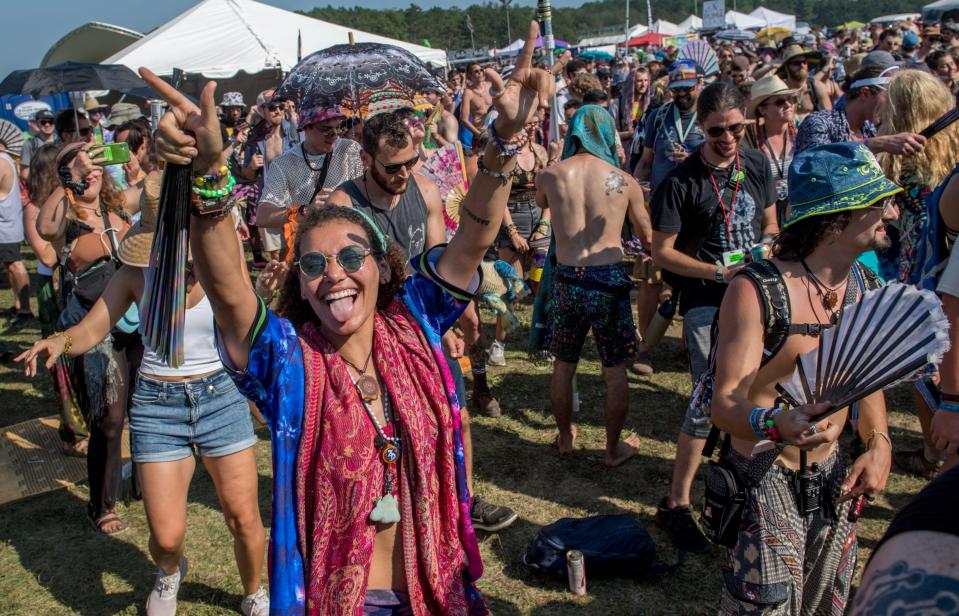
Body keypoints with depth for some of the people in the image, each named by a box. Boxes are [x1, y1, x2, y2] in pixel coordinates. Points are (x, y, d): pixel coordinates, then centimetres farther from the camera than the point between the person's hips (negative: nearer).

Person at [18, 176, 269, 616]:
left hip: (220, 395, 0)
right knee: (166, 538, 1)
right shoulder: (136, 274, -5)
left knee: (244, 519, 4)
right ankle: (169, 573, 40)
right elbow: (88, 332, -5)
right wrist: (58, 341, -27)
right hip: (157, 403, 1)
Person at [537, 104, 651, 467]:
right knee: (614, 370, 13)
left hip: (568, 280, 1)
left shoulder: (549, 176, -3)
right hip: (610, 278, -1)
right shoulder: (624, 181, -3)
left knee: (563, 365, 20)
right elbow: (647, 234, 11)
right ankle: (614, 449, 26)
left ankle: (565, 438, 37)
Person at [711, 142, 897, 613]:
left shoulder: (867, 287, 0)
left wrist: (878, 443, -3)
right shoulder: (756, 290, -22)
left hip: (832, 479, 7)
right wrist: (774, 424, -44)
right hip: (764, 482, -7)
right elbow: (724, 405, -24)